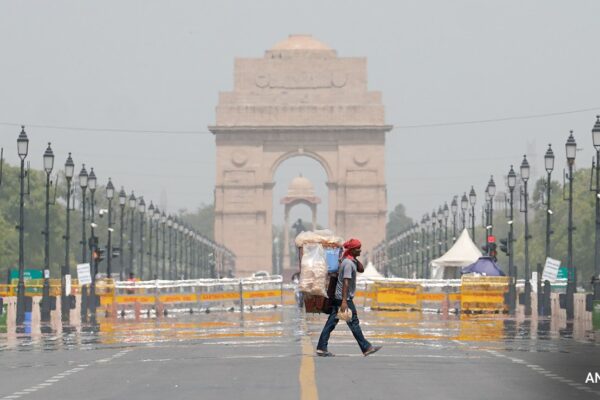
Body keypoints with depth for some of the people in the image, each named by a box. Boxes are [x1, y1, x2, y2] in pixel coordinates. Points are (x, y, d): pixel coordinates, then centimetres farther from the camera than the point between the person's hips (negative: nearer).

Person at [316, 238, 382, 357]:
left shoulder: (352, 261, 13)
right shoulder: (348, 263, -17)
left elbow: (361, 269, 19)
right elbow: (346, 282, -23)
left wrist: (355, 258, 7)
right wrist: (344, 301, -27)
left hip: (337, 297, 10)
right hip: (344, 298, -10)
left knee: (331, 323, 5)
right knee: (353, 323, -2)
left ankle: (321, 348, 2)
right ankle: (366, 348, 4)